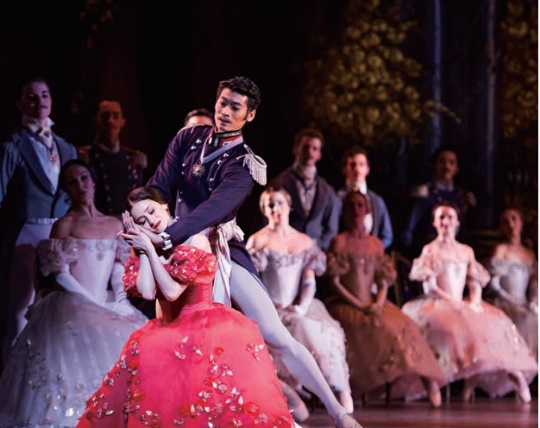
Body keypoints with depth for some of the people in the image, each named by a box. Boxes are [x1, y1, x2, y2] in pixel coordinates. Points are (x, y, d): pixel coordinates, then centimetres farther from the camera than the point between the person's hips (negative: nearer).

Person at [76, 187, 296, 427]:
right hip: (169, 330, 5)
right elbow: (147, 292, -11)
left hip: (204, 324, -5)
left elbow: (172, 292, -17)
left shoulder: (196, 242, -9)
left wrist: (149, 249, -11)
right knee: (144, 351, -24)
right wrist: (141, 250, -5)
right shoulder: (148, 250, 6)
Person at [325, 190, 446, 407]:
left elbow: (384, 282, 12)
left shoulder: (376, 244, 16)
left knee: (404, 326, -21)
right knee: (375, 327, -34)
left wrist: (379, 303, -9)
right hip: (345, 305, -4)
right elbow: (334, 281, -5)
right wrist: (358, 305, -14)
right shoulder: (339, 241, 3)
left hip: (373, 305, 4)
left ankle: (426, 381, -21)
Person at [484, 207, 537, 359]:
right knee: (527, 321, -31)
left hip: (523, 305, 5)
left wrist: (533, 302, -3)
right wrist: (513, 301, -11)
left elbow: (534, 285, 16)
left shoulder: (530, 254, 19)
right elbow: (493, 284, -5)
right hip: (503, 304, -5)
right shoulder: (501, 249, 3)